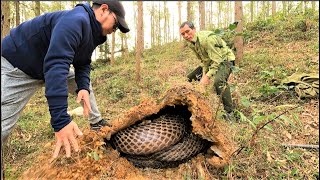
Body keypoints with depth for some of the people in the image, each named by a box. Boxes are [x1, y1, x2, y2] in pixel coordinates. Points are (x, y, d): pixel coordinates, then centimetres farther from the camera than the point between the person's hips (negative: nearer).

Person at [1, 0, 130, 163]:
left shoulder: (92, 32, -1)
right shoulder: (77, 20, -32)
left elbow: (83, 64, 2)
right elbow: (55, 65, -42)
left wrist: (83, 87, -20)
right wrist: (61, 120, -48)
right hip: (17, 65, -9)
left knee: (85, 84, 12)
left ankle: (97, 124, 26)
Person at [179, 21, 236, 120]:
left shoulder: (207, 38, -31)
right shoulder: (190, 43, -4)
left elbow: (217, 60, -31)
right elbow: (203, 60, 3)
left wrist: (207, 76, -34)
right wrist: (204, 74, -9)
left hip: (224, 59, -9)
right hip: (209, 61, 9)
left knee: (218, 81, -37)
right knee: (190, 78, 7)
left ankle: (229, 111, -20)